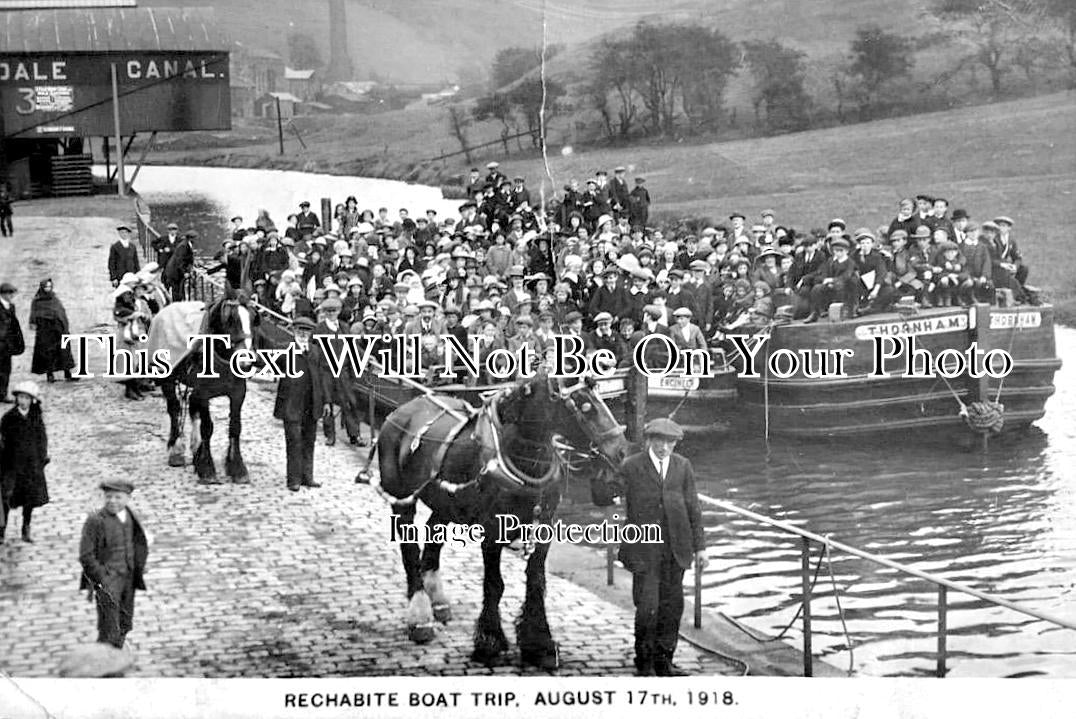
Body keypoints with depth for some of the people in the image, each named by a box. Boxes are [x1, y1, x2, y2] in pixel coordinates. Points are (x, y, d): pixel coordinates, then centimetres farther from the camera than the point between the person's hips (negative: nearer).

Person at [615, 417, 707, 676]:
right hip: (644, 549, -4)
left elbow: (692, 507, 10)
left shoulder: (682, 466, 8)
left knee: (672, 606, 6)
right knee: (647, 606, -7)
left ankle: (663, 662, 18)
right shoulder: (631, 466, -2)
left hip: (675, 548, 4)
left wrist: (699, 545, 8)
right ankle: (644, 663, 8)